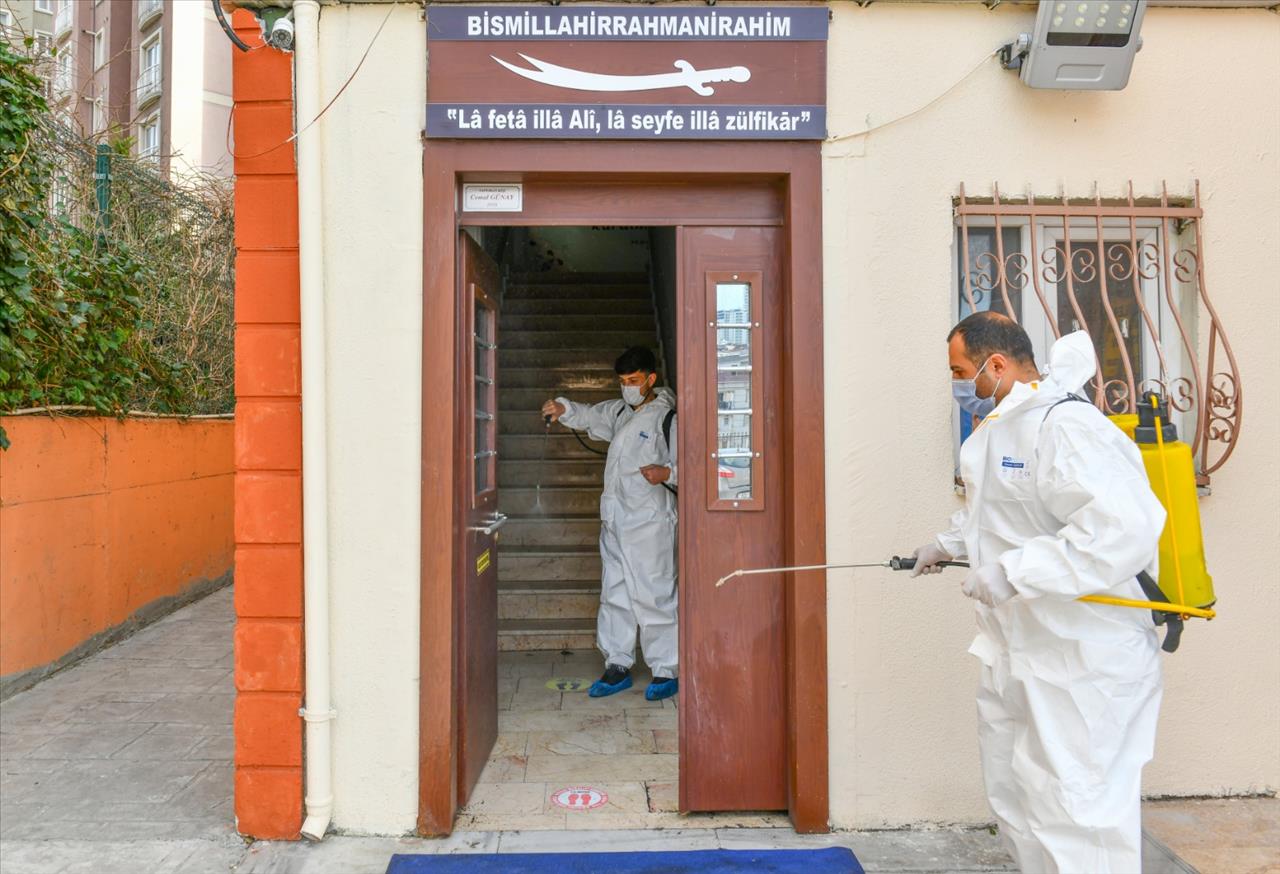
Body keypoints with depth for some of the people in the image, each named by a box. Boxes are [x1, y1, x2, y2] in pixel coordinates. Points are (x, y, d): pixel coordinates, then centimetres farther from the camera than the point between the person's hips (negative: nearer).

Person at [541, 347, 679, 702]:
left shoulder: (668, 417, -9)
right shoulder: (620, 412, 14)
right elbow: (591, 416, 23)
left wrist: (667, 473, -29)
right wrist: (564, 409, 4)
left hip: (650, 522, -8)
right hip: (615, 519, 8)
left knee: (653, 596, -2)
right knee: (614, 594, 13)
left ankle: (666, 670, 10)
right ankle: (618, 666, 24)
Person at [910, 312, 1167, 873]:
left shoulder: (1065, 427, -24)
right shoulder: (1000, 429, 9)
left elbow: (1126, 527, -35)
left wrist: (1014, 571, -33)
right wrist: (950, 544, 17)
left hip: (1083, 662, -10)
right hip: (1018, 653, 10)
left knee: (1073, 816, 0)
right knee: (1013, 801, 23)